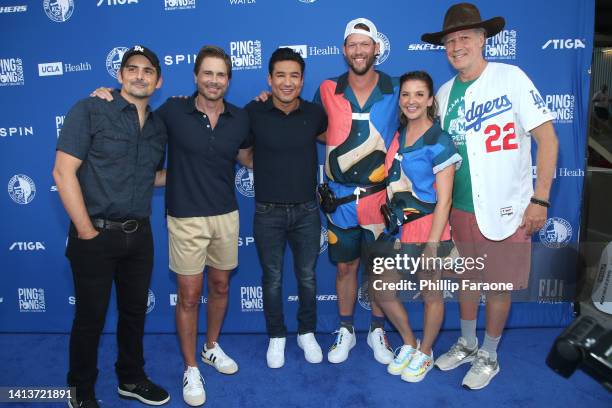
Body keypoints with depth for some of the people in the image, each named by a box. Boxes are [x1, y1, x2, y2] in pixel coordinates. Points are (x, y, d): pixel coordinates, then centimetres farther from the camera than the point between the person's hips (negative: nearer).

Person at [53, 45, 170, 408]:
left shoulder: (159, 125, 8)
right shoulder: (90, 110, -8)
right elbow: (64, 171, -14)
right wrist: (86, 231, -15)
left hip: (139, 235, 5)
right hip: (96, 236, -5)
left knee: (135, 311, 18)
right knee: (90, 317, 8)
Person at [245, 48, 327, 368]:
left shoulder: (315, 113, -3)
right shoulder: (253, 113, -8)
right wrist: (266, 169, -2)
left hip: (306, 211, 2)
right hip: (268, 213, -1)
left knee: (307, 277, 13)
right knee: (272, 279, 12)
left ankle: (307, 334, 35)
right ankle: (276, 337, 32)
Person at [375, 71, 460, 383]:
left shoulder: (439, 142, -12)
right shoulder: (396, 135, 5)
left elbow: (443, 201, -14)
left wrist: (432, 246, -17)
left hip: (428, 230, -6)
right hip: (397, 229, 6)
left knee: (430, 295, 11)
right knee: (382, 293, 10)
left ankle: (425, 353, 34)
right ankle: (409, 344, 35)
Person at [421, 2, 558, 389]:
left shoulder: (511, 77, -8)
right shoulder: (445, 93, 4)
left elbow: (548, 139, -8)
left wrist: (540, 199, -12)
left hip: (507, 208, -4)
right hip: (461, 208, 4)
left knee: (499, 286, 8)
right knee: (467, 279, 18)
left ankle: (489, 356, 31)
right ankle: (467, 344, 40)